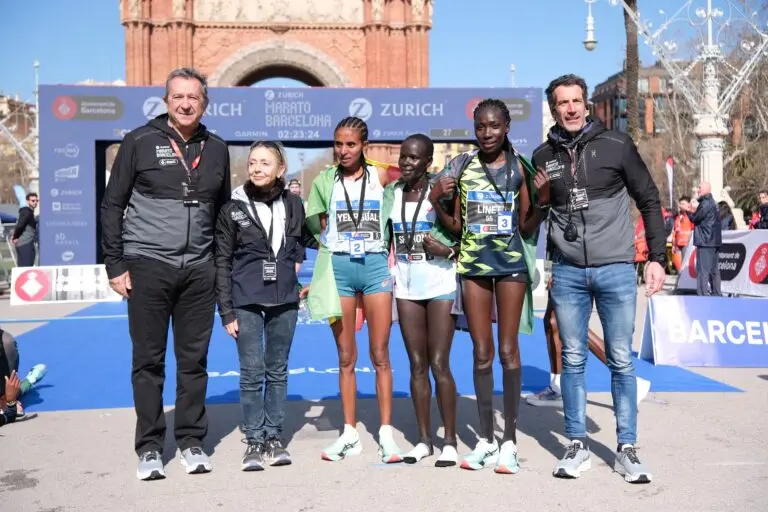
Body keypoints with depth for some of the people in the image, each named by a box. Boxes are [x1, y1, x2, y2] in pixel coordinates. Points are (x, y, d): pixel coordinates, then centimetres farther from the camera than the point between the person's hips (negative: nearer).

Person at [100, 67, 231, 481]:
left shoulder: (216, 149, 10)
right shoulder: (139, 142, 0)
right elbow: (112, 205, 1)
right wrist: (115, 264, -4)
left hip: (199, 271, 3)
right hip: (148, 265, -2)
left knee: (194, 360, 8)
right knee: (148, 360, 4)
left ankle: (191, 442, 21)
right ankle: (149, 448, 17)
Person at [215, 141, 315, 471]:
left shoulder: (293, 204, 5)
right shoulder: (233, 208, -1)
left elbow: (302, 242, 23)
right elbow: (222, 262, 0)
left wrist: (294, 265, 4)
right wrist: (226, 311, -4)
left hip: (284, 299, 2)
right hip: (246, 301, -2)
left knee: (278, 370, 9)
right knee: (252, 372, -1)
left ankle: (274, 437, 20)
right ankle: (254, 441, 11)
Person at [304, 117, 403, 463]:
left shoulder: (381, 177, 5)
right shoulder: (325, 181, 6)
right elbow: (319, 229, 9)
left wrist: (392, 252, -1)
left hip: (375, 265, 0)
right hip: (339, 267, 1)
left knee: (380, 355, 1)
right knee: (346, 357, 6)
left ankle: (386, 433, 9)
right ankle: (349, 434, 15)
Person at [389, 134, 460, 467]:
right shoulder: (392, 193, 8)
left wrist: (448, 250, -21)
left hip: (440, 284, -4)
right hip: (406, 286, 4)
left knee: (439, 364, -5)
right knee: (417, 365, 8)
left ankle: (450, 442, 7)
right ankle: (424, 439, 18)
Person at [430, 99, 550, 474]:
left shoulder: (520, 166, 0)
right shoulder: (461, 166, 4)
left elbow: (527, 229, 5)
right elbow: (455, 227, 8)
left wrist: (542, 200, -10)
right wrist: (436, 200, -8)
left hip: (511, 263, -2)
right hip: (473, 263, 2)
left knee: (508, 350, 0)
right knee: (481, 353, 7)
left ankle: (510, 441, 9)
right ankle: (485, 439, 17)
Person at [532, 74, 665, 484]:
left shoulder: (617, 145, -1)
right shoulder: (543, 156, 5)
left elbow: (649, 201, 4)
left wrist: (656, 257, 0)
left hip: (616, 269, -1)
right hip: (567, 273, 2)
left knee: (621, 361, 4)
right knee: (573, 360, 7)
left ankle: (627, 449, 17)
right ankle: (577, 446, 19)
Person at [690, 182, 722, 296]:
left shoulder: (705, 203, -13)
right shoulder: (713, 203, 18)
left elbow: (695, 218, -10)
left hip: (705, 241, -10)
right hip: (714, 241, 10)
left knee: (703, 270, -10)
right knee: (714, 269, 14)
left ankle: (703, 294, -12)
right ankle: (716, 293, 19)